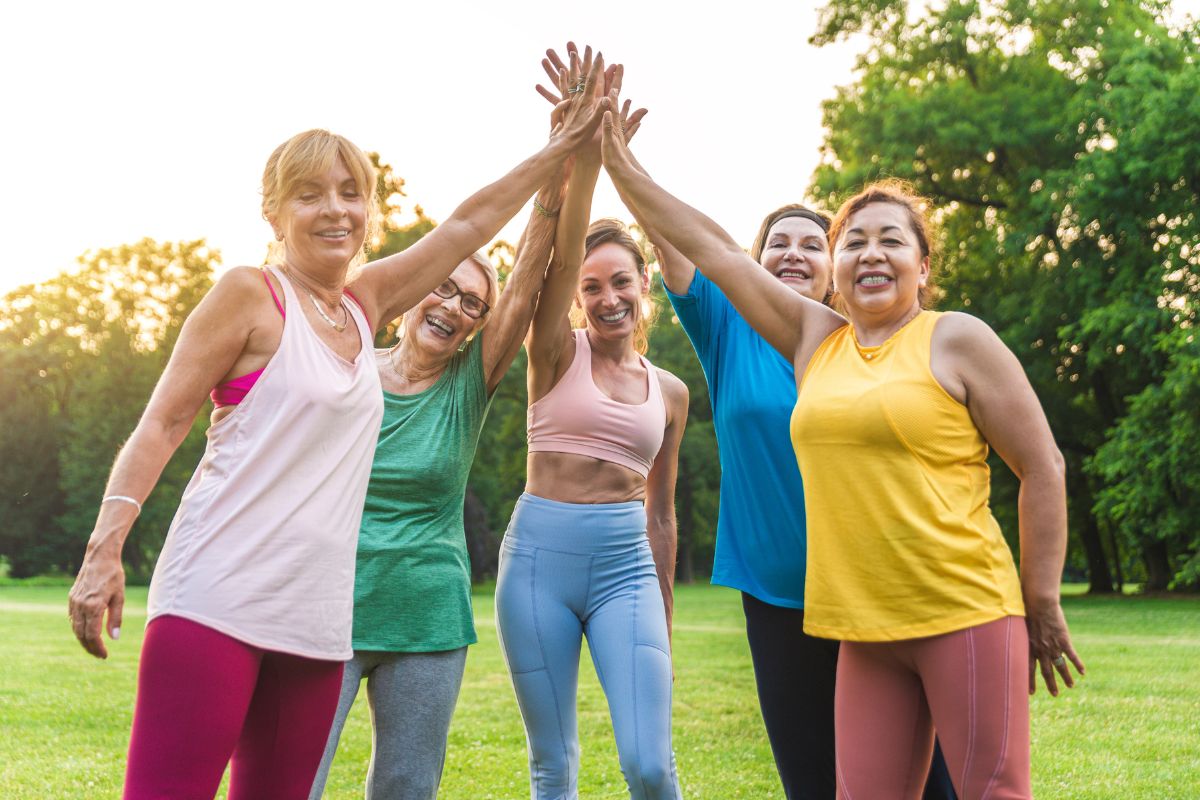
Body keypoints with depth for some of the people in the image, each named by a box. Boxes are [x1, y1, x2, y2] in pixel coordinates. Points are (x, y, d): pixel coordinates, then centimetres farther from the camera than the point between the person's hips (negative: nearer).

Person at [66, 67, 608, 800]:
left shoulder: (364, 305, 15)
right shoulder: (250, 292, -1)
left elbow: (468, 225, 22)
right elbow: (161, 425, -5)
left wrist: (565, 146, 26)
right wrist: (105, 551, -15)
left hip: (316, 616, 7)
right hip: (216, 601, -6)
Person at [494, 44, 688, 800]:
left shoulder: (670, 391, 10)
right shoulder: (557, 354, 1)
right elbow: (562, 251, -16)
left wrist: (663, 620, 18)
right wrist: (587, 151, -30)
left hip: (627, 566, 2)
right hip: (541, 554, -1)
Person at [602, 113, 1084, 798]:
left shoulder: (956, 340, -3)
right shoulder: (814, 338, 11)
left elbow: (1043, 468, -1)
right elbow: (714, 251, 14)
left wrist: (1043, 606, -1)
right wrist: (622, 168, 15)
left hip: (968, 615, -5)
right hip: (865, 628, 5)